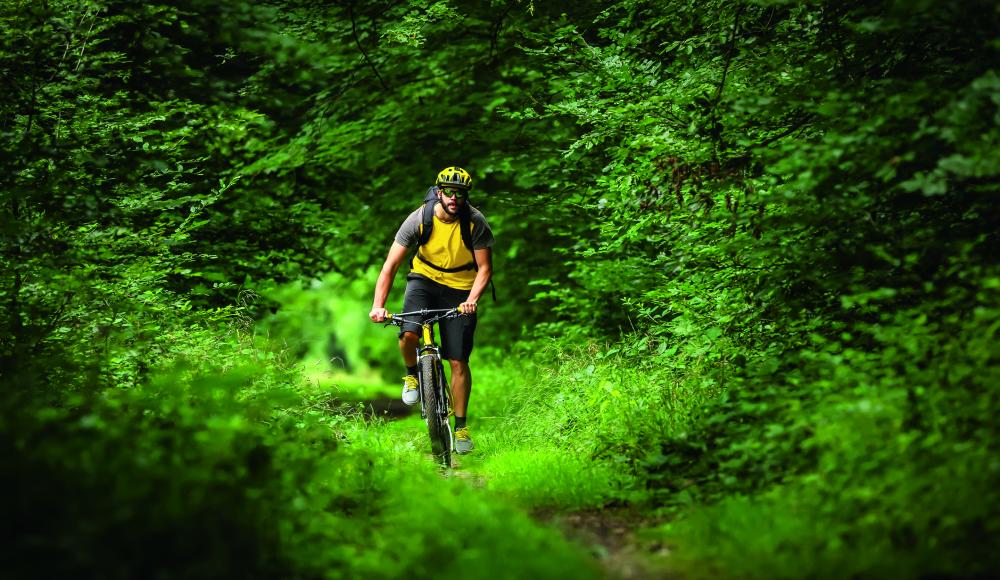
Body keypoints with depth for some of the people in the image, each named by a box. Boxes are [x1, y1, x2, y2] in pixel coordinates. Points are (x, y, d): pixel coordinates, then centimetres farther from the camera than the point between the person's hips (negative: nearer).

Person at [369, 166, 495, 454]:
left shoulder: (476, 222, -19)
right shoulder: (419, 219, -19)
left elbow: (485, 268, -13)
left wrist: (472, 299, -33)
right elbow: (391, 265, -19)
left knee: (458, 362, -3)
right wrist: (378, 305, -31)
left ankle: (461, 425, 13)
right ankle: (412, 376, 4)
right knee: (408, 334, -29)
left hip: (460, 289, 0)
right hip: (424, 279, 0)